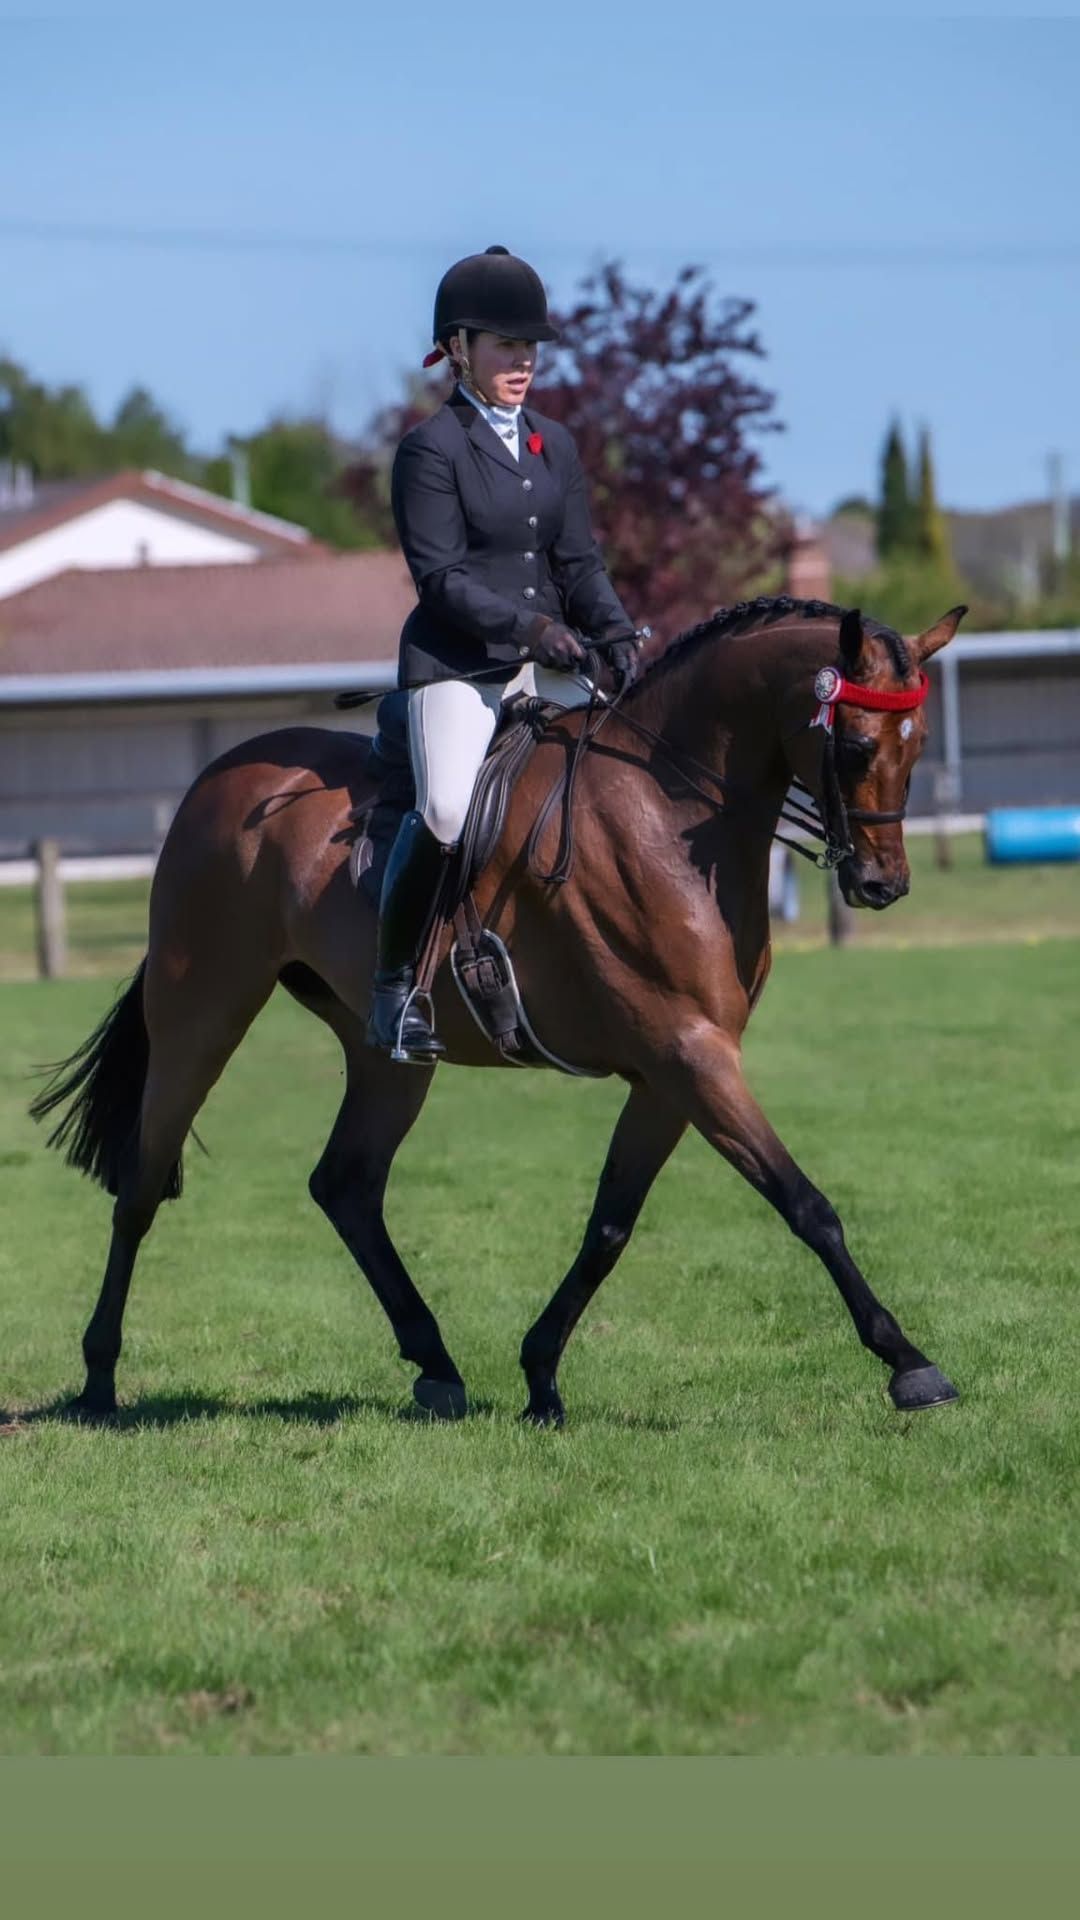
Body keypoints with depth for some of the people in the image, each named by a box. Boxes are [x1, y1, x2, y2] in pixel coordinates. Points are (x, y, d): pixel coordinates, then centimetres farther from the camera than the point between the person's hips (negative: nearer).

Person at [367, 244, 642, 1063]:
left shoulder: (555, 445, 16)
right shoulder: (431, 449, -4)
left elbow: (579, 561, 13)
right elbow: (441, 576, -11)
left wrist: (615, 631, -6)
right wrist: (528, 625, -22)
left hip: (550, 664, 6)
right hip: (456, 665, -6)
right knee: (447, 811, -26)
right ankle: (395, 982, -10)